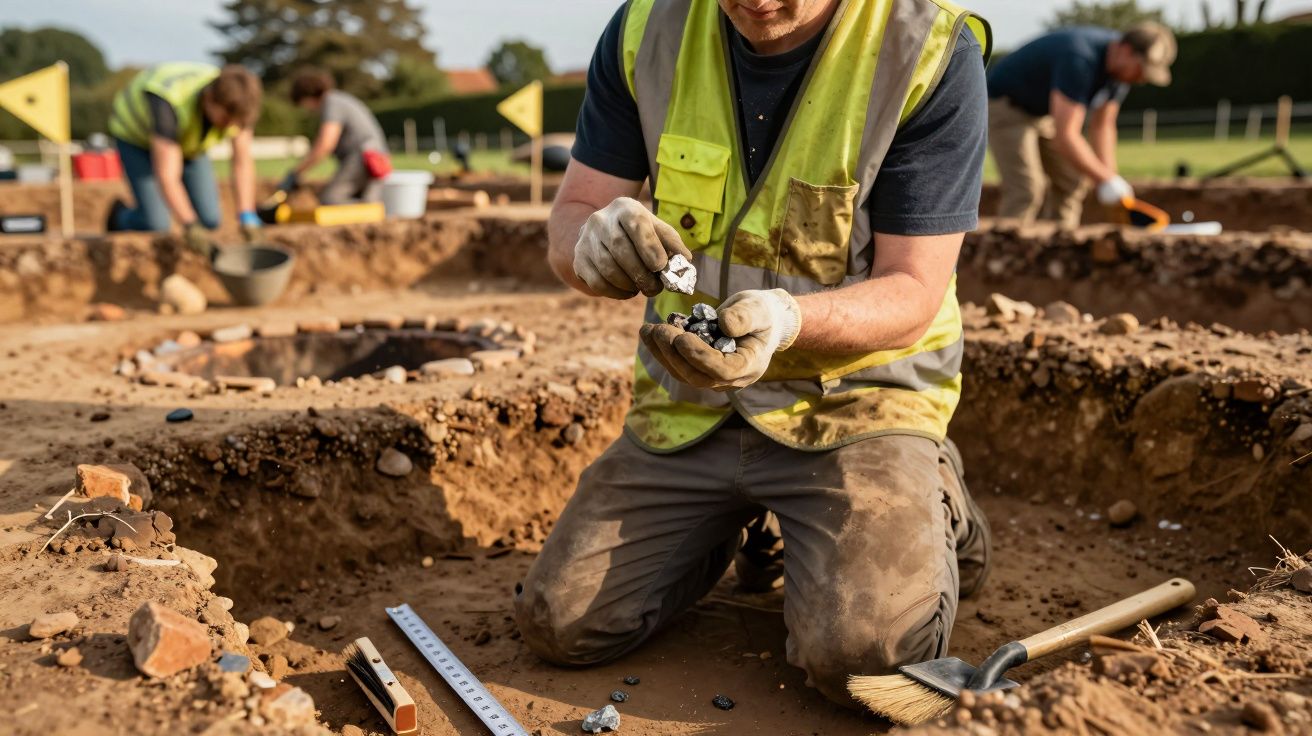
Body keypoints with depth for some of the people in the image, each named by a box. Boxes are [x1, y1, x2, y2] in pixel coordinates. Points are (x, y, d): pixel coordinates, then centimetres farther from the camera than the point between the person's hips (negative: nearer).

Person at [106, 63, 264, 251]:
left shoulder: (236, 102, -29)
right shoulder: (171, 103, -44)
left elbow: (243, 163, -27)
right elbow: (166, 176, -48)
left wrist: (247, 218, -39)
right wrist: (191, 226, -58)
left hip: (185, 136, 4)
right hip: (136, 135, -4)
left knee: (209, 219, -9)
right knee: (155, 225, -16)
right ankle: (120, 215, 17)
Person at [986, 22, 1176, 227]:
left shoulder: (1121, 65, -7)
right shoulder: (1080, 60, -35)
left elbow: (1102, 125, 1)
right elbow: (1065, 136, -38)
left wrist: (1111, 176, -9)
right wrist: (1107, 180, -33)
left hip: (1042, 111, 9)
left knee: (1072, 182, 3)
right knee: (1026, 188, -21)